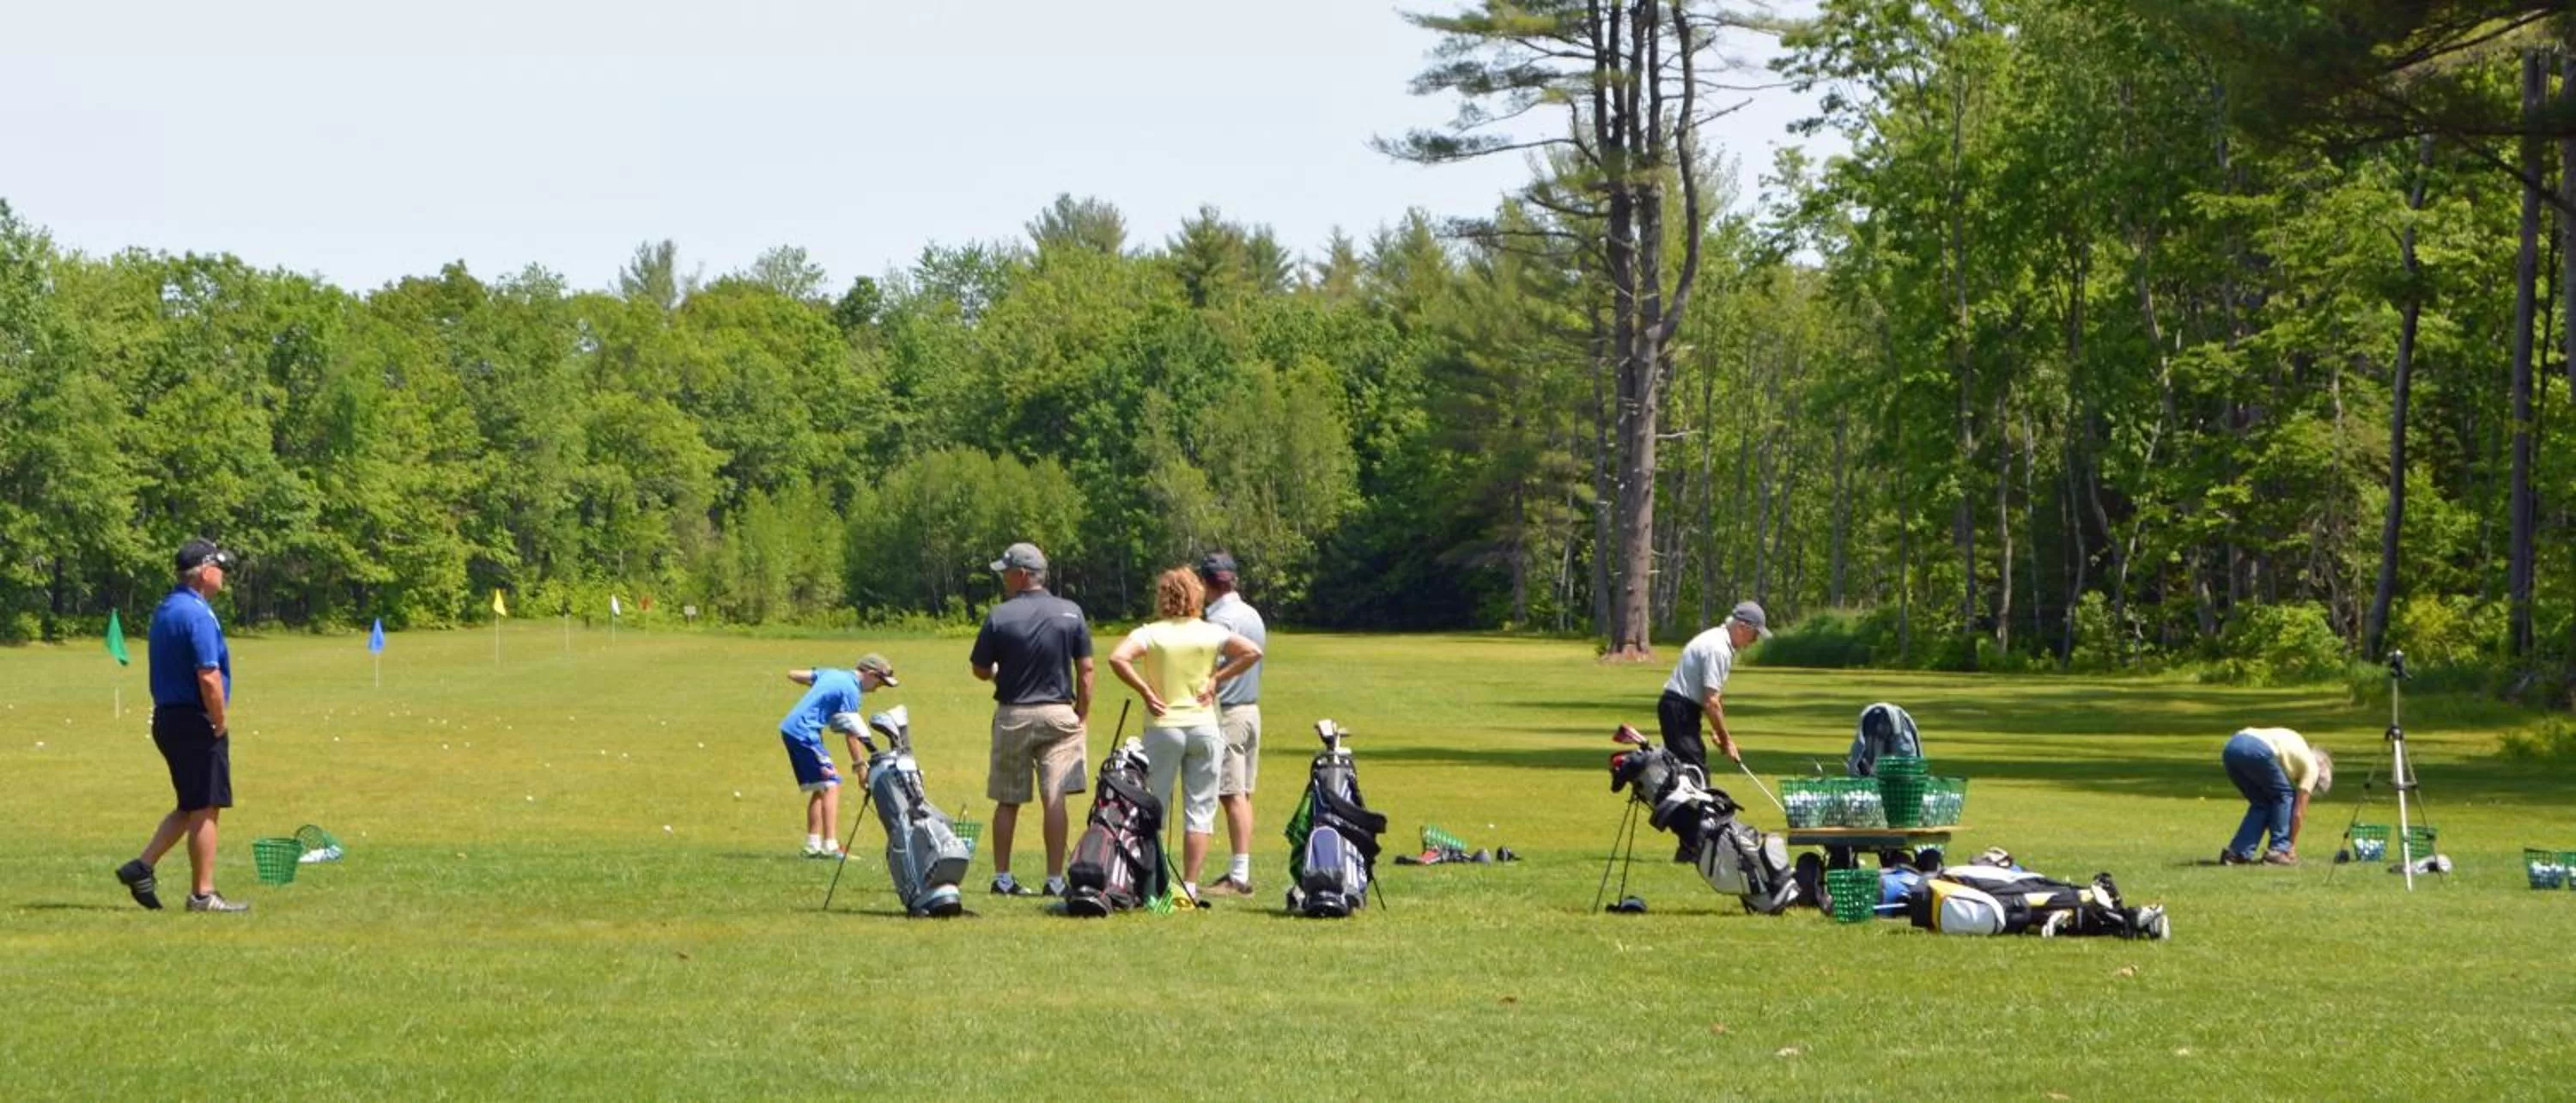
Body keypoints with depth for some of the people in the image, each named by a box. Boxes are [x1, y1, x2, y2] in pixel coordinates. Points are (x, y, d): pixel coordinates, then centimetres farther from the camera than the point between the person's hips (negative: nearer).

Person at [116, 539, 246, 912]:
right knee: (205, 809, -2)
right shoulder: (197, 615, -17)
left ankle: (142, 866, 11)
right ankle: (203, 893, 1)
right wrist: (220, 724, -11)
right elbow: (208, 677, -23)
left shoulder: (164, 611, 13)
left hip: (167, 716, 9)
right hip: (196, 721, -9)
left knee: (191, 808, 17)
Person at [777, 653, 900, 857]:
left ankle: (813, 845, 12)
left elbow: (793, 675, 21)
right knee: (831, 784, -12)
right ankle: (830, 846, -21)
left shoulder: (831, 674, 15)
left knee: (820, 787, 14)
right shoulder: (850, 690, -10)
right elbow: (850, 733, -11)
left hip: (789, 728, 9)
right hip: (805, 732, -9)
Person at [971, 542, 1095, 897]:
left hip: (1013, 715, -1)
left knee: (1008, 801, 10)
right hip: (1059, 714, 1)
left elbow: (981, 670, -1)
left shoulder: (1000, 617, -8)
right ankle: (1055, 879, -5)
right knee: (1054, 799, -1)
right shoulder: (1071, 613, -1)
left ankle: (1002, 878, 15)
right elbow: (1085, 670, 0)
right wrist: (1082, 718, 8)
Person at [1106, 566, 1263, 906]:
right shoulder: (1211, 633, 1)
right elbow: (1252, 652, -9)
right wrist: (1217, 678, -2)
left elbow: (1118, 658, -20)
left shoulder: (1150, 634, -4)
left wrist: (1145, 692, -11)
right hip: (1204, 726, 1)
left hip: (1162, 727, -1)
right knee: (1199, 810, 5)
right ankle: (1190, 885, 1)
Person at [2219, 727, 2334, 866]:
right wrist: (2292, 847, 28)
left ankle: (2237, 853, 15)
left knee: (2261, 803, 24)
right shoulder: (2311, 766, 19)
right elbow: (2298, 813, 18)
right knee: (2284, 796, 17)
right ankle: (2278, 851, 10)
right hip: (2256, 751, -7)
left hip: (2231, 748, 7)